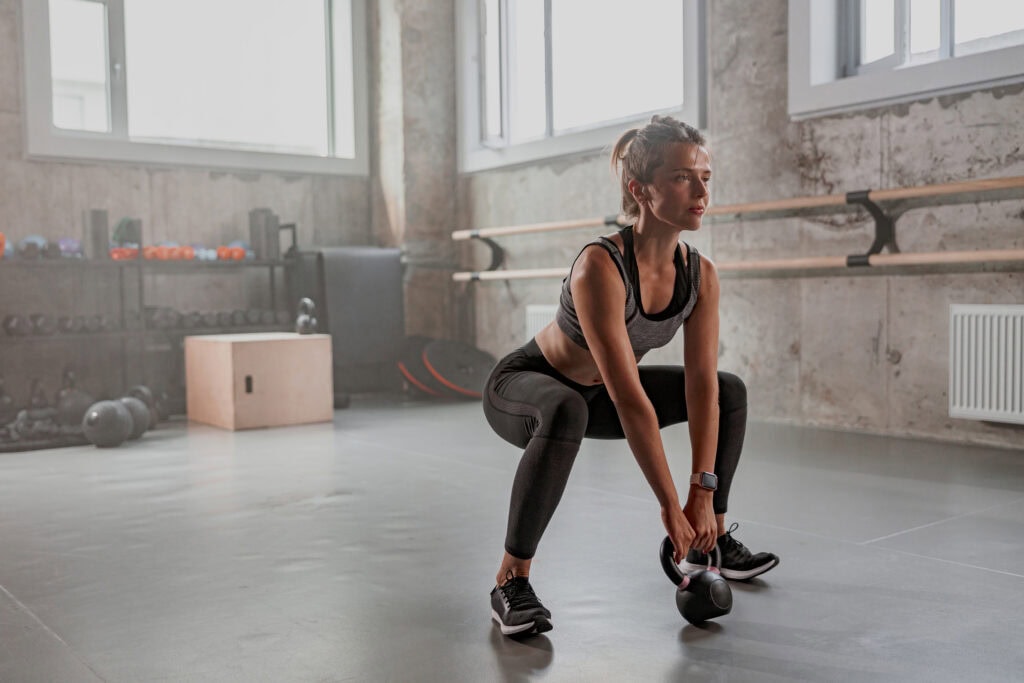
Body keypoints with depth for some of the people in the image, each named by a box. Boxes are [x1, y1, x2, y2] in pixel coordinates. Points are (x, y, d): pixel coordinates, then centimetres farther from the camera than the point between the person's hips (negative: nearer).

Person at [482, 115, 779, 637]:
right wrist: (671, 506, -35)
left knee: (730, 391, 5)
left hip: (593, 392, 7)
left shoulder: (700, 275, -13)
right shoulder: (600, 267, -35)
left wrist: (704, 493, -20)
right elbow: (629, 398, -37)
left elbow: (701, 384, -14)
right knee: (568, 412, -42)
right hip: (521, 388, -7)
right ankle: (511, 581, -26)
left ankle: (711, 542, 19)